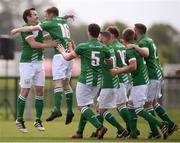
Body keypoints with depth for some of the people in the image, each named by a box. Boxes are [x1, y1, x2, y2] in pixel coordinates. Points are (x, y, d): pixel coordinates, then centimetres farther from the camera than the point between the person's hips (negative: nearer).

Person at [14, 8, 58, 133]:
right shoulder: (25, 29, -12)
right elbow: (33, 44, -23)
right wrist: (49, 45, -23)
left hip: (39, 63, 7)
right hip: (27, 64, -7)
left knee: (40, 91, 4)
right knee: (25, 92, -3)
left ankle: (38, 120, 12)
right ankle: (19, 120, 8)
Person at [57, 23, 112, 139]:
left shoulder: (82, 46, -9)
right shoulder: (104, 48, 1)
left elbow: (68, 57, 3)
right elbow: (110, 63, 15)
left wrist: (63, 51, 24)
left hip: (85, 81, -5)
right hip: (97, 82, 5)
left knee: (82, 106, -1)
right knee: (86, 106, 17)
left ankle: (100, 127, -20)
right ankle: (80, 133, 17)